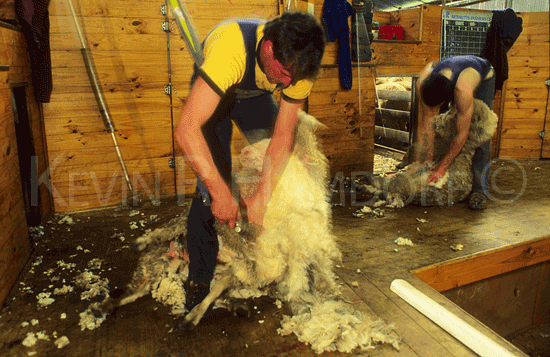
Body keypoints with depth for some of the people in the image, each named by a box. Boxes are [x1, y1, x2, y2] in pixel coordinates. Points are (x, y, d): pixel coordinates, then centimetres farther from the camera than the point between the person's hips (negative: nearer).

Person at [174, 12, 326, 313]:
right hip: (211, 89, -4)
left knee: (282, 172, -2)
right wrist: (221, 192, -49)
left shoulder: (298, 65, -28)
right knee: (212, 178, -17)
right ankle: (199, 278, 0)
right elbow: (186, 129, -50)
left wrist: (262, 196, -31)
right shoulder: (232, 49, -44)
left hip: (255, 93, 4)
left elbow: (283, 135, -25)